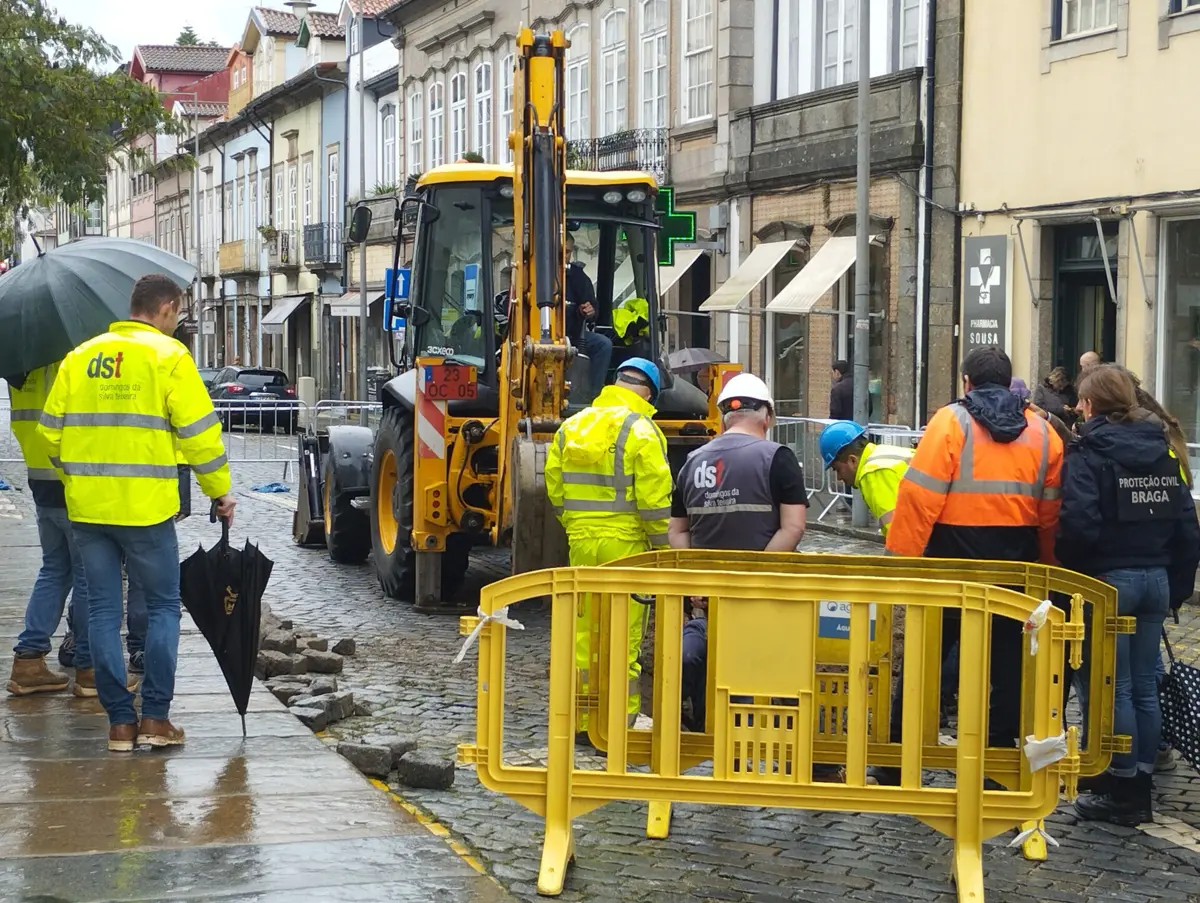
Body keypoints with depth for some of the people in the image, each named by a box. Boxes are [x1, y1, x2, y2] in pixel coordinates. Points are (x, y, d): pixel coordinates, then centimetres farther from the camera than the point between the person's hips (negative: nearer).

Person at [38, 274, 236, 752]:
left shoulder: (80, 356, 10)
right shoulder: (168, 356, -4)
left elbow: (51, 430, 9)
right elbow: (199, 431, -8)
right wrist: (220, 491, 3)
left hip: (86, 505, 4)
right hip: (145, 506, -4)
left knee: (103, 610, 9)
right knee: (162, 607, 9)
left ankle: (119, 721, 9)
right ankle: (155, 717, 5)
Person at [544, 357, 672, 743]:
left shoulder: (571, 427, 10)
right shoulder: (640, 430, -10)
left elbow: (555, 488, 12)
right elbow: (654, 498, -14)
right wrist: (662, 546, -3)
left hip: (581, 541, 6)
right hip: (625, 544, -6)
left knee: (584, 632, 13)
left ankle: (582, 722, 19)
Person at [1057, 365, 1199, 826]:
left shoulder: (1089, 453, -10)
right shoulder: (1161, 451, 9)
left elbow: (1078, 523, -20)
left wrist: (1068, 575, -5)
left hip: (1108, 579, -6)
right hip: (1156, 579, 6)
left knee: (1115, 689, 0)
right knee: (1144, 688, 12)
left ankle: (1123, 794, 4)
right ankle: (1140, 784, 18)